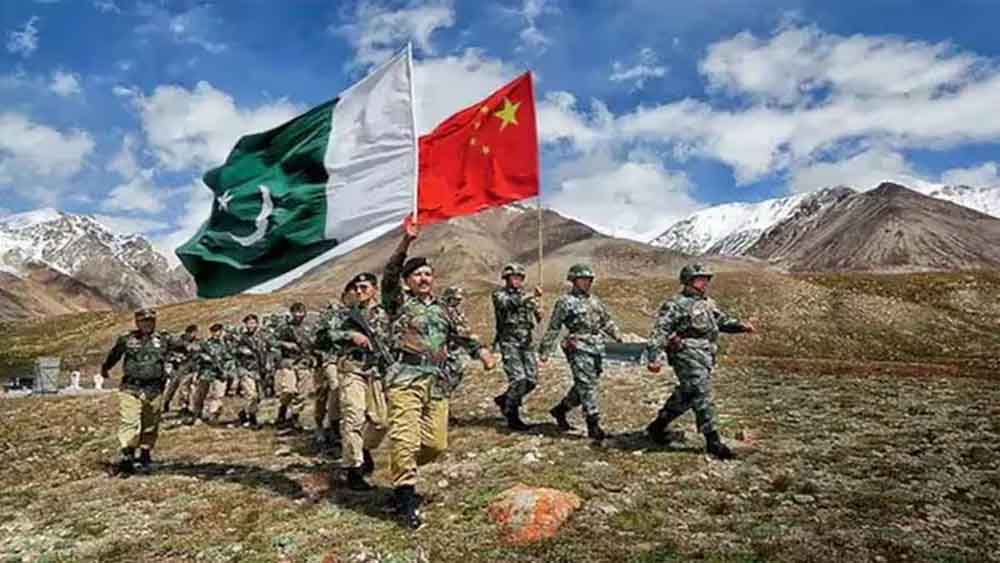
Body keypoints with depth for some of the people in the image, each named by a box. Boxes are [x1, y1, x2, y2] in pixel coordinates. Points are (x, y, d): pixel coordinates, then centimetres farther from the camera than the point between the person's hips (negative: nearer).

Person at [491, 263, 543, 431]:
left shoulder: (526, 296, 15)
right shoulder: (500, 295, -1)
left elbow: (538, 318, 10)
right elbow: (509, 304, -24)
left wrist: (538, 313, -14)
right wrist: (531, 296, -33)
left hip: (526, 343, 6)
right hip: (509, 343, -6)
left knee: (531, 380, 3)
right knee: (518, 379, -14)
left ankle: (504, 399, 26)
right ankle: (512, 417, 1)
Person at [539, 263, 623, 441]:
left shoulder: (595, 301, 17)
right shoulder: (565, 302, -4)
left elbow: (607, 321, 25)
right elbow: (553, 328, -3)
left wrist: (617, 336, 11)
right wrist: (545, 351, -5)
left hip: (596, 349, 7)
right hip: (578, 349, -7)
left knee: (582, 386, 14)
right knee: (588, 386, -8)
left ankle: (560, 410, 32)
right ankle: (593, 425, -2)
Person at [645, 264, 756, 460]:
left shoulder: (708, 303, 19)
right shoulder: (676, 304, -9)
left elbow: (722, 320, 26)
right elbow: (660, 331, -15)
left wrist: (741, 325, 6)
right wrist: (654, 357, -26)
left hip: (706, 356, 9)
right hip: (688, 355, -9)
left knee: (686, 395, 16)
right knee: (702, 396, -9)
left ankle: (658, 426, 31)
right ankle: (713, 441, -3)